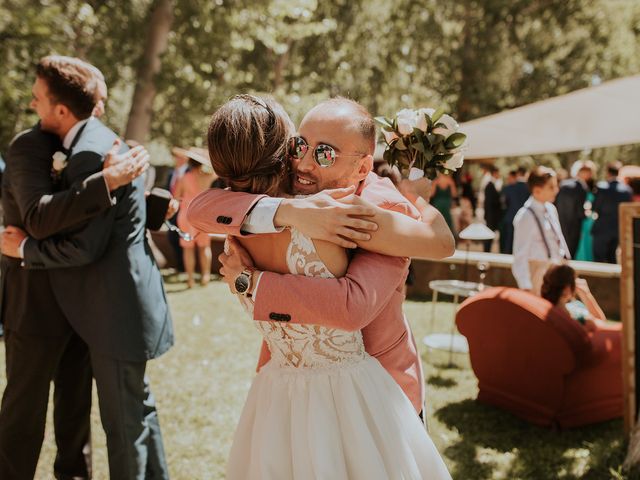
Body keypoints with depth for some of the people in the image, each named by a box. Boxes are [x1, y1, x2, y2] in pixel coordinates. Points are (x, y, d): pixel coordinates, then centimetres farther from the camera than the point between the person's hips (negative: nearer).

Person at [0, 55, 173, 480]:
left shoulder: (91, 154, -21)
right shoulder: (97, 141, 11)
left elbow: (84, 247, -22)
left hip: (116, 309, -11)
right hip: (121, 300, 11)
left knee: (123, 419, 3)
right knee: (136, 407, 22)